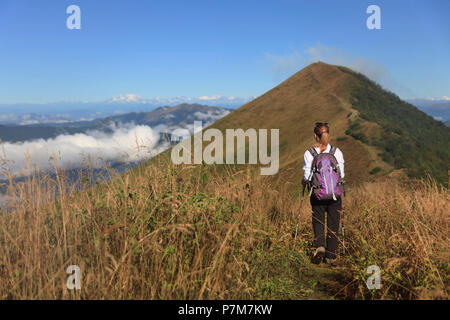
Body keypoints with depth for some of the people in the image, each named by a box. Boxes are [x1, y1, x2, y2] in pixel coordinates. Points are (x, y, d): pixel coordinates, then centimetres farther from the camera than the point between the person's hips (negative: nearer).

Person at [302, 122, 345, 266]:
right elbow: (341, 176, 0)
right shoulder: (337, 152, -2)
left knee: (318, 222, 13)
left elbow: (307, 177, -6)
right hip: (335, 195, 1)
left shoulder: (309, 153, -6)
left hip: (317, 195, -1)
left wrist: (303, 182, 15)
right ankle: (330, 257, 14)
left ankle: (319, 246, -10)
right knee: (333, 225, 10)